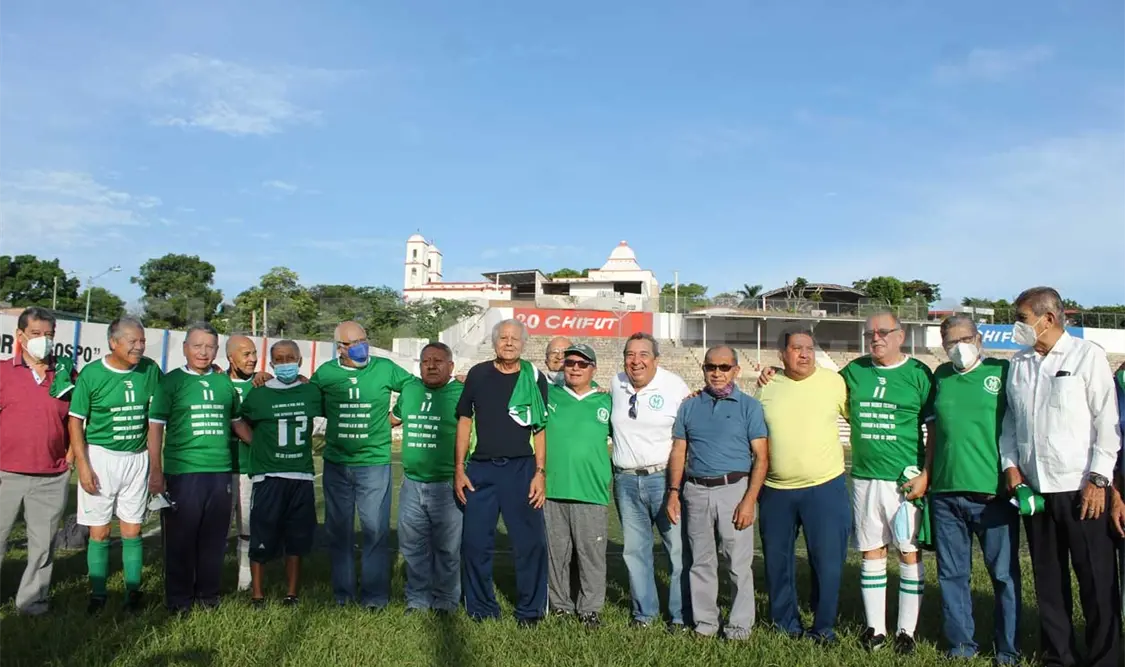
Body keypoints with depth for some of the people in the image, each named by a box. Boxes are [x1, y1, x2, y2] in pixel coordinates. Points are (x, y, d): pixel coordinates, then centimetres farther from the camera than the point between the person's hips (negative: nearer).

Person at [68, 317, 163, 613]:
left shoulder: (150, 370, -1)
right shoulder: (91, 373, -8)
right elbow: (76, 421, -5)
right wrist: (83, 465, -11)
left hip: (136, 458, 2)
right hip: (100, 456, -2)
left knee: (132, 531, 8)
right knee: (99, 532, 4)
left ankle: (133, 591, 17)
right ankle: (97, 594, 17)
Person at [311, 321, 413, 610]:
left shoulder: (385, 368, -1)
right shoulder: (325, 372, 3)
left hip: (374, 463, -2)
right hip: (336, 464, 2)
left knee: (376, 529, -2)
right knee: (338, 529, 11)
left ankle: (375, 595, 9)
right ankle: (342, 593, 24)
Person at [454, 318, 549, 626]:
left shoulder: (535, 379, 2)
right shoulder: (478, 374, 5)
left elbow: (540, 429, 3)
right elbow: (464, 421, 8)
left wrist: (540, 473, -4)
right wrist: (459, 470, 4)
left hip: (521, 468, -1)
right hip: (481, 468, 1)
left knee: (531, 542, -1)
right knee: (475, 541, 4)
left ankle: (530, 610, 15)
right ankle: (481, 607, 21)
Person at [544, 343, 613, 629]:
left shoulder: (606, 403, 8)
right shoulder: (548, 395, 8)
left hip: (592, 491, -1)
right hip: (552, 489, 1)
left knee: (592, 553, 3)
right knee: (556, 553, 10)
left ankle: (590, 608, 17)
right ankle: (561, 605, 25)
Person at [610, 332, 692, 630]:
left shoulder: (675, 386, -6)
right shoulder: (616, 384, 8)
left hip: (664, 478, -4)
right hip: (626, 480, 4)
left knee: (678, 549, -1)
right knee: (635, 550, 13)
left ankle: (681, 615, 14)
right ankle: (644, 612, 27)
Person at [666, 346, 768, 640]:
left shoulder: (749, 406, 1)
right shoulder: (689, 406, 11)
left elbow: (761, 456, -4)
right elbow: (678, 452, 12)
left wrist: (749, 500, -12)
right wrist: (674, 492, 2)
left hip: (734, 489, -3)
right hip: (696, 491, 3)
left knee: (740, 563, 2)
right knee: (701, 561, 10)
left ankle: (740, 625, 15)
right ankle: (705, 621, 22)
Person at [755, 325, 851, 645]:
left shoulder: (834, 381, -5)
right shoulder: (766, 387, 4)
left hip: (825, 487, -3)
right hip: (775, 490, 3)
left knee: (827, 560, 3)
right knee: (777, 560, 13)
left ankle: (823, 627, 21)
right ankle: (785, 622, 31)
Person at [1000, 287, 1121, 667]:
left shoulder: (1087, 355, -3)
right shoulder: (1018, 363, 11)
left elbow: (1107, 421, -6)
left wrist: (1099, 479, -10)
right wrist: (1010, 465, 3)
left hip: (1081, 489, -5)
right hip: (1034, 489, 5)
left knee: (1097, 581, 3)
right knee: (1048, 580, 13)